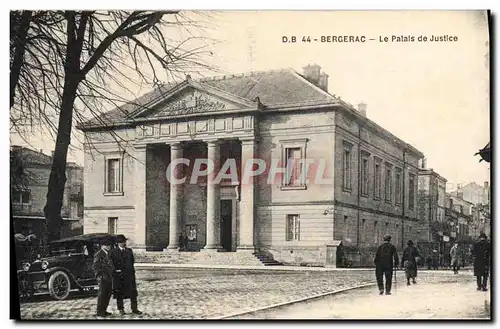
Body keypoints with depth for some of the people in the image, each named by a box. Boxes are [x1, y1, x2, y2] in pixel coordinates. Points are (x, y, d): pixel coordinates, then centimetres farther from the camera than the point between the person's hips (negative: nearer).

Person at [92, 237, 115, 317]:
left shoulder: (108, 254, 17)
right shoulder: (98, 254, -9)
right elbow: (94, 266, -12)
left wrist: (111, 275, 15)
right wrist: (99, 276, -15)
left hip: (109, 278, 8)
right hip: (103, 278, -8)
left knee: (108, 294, 10)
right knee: (102, 294, -4)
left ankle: (104, 310, 19)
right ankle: (100, 311, 3)